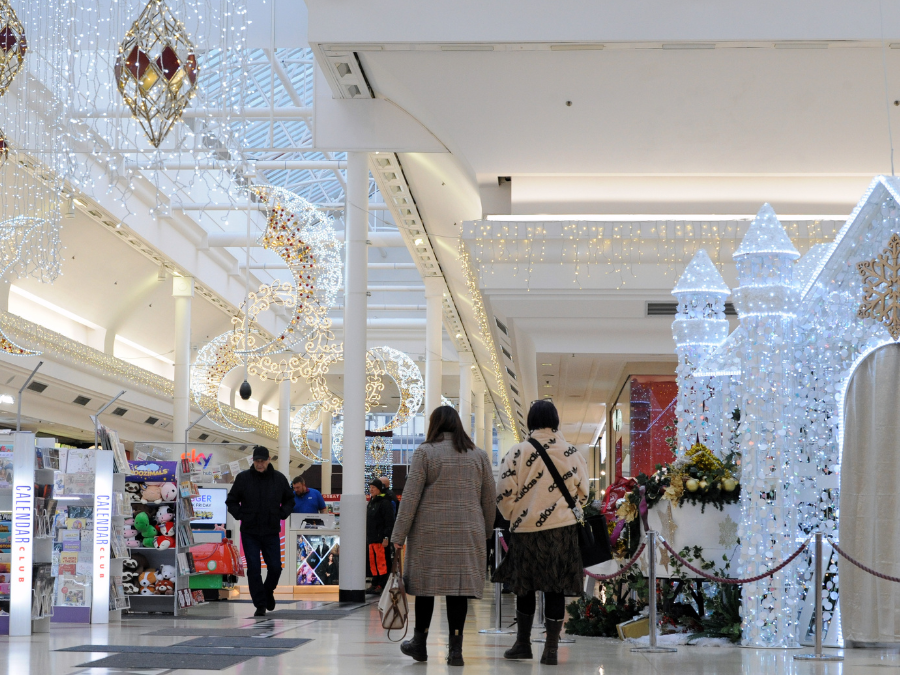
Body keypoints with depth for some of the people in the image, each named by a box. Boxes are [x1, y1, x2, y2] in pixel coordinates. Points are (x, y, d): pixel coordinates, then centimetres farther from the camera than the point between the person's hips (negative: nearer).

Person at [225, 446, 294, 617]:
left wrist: (282, 514, 2)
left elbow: (289, 500, 17)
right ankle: (260, 604, 4)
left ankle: (268, 592, 30)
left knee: (275, 567, 1)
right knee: (254, 569, -5)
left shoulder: (279, 479, 2)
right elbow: (231, 501, 9)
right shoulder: (243, 478, -2)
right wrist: (240, 515, -4)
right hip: (249, 532, -1)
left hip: (272, 532, 1)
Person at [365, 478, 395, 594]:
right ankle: (375, 584, 15)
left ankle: (382, 585, -5)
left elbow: (389, 522, -14)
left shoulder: (385, 502, -9)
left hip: (381, 539, -9)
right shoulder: (371, 503, 18)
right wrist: (367, 536, 22)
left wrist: (386, 537, -19)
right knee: (373, 562, 10)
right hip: (372, 539, 9)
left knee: (382, 562, -7)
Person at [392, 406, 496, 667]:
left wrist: (399, 535, -2)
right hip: (467, 533, 2)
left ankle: (420, 643, 17)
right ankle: (455, 649, 1)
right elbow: (489, 498, 12)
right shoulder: (479, 455, 10)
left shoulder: (425, 452, -1)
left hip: (430, 531, -2)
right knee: (459, 587, 3)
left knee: (426, 584, 8)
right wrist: (485, 532, 22)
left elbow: (410, 496, -4)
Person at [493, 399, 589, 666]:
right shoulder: (573, 454, 1)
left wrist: (514, 517, 14)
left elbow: (505, 496, -5)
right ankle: (551, 649, 5)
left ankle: (523, 644, 23)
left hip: (526, 529, -1)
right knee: (555, 589, 5)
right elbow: (582, 495, 9)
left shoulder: (517, 453, -6)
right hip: (563, 529, 1)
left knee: (524, 586, 13)